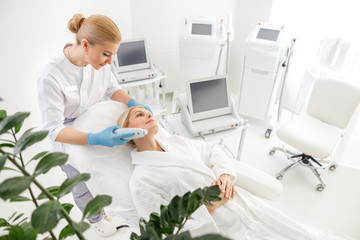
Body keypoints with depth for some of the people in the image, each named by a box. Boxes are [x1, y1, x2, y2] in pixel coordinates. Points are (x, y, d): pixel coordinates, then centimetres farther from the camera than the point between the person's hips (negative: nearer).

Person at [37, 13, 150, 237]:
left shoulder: (99, 61, -22)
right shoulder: (50, 76, -34)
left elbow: (112, 89, -4)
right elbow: (54, 130, -30)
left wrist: (133, 102, -23)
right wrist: (95, 139, -44)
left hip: (99, 128, 4)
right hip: (72, 140, -4)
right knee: (84, 187, 22)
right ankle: (95, 218, 54)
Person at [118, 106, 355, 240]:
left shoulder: (175, 142, 6)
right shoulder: (141, 181, -13)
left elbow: (212, 149, 15)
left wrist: (225, 175, -3)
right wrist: (208, 206, -17)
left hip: (247, 205, 6)